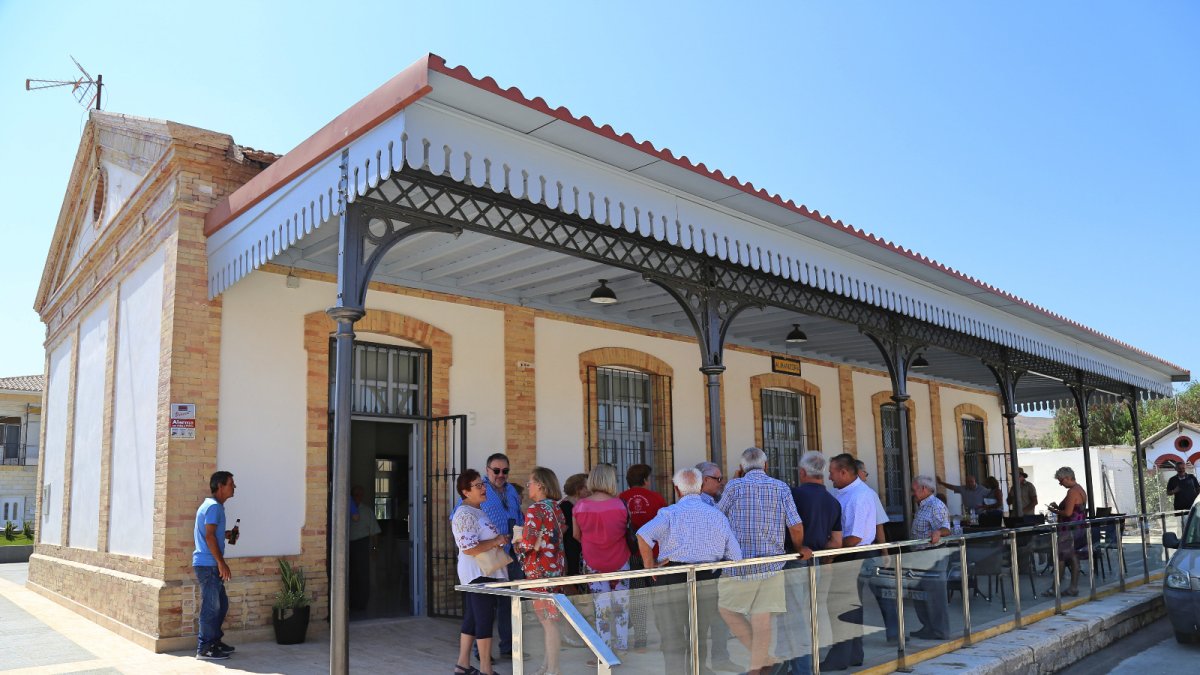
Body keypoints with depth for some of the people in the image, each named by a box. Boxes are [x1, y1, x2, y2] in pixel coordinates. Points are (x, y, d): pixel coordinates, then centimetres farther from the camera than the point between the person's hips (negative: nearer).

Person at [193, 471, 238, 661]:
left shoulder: (211, 505, 18)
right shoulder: (214, 506, -14)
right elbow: (209, 536, -20)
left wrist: (226, 534, 16)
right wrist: (221, 562, -20)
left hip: (210, 565, 10)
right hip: (208, 564, -10)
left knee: (221, 604, 15)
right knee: (211, 607, -4)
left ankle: (214, 641, 24)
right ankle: (204, 649, 3)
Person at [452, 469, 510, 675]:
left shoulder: (478, 511, 16)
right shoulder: (465, 515, -17)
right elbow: (469, 548, -24)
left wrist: (499, 541, 10)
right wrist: (497, 541, -16)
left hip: (485, 571, 10)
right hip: (479, 573, -10)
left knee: (472, 618, 14)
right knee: (485, 619, -4)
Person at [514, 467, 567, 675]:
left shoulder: (535, 510, -16)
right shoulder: (556, 508, 9)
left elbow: (529, 543, -21)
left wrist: (516, 541, -2)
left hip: (540, 570, -9)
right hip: (556, 566, 9)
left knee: (548, 620, -2)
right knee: (547, 619, 18)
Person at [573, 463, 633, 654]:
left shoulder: (580, 506, -8)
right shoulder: (620, 504, -12)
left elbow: (576, 535, 5)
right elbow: (628, 531, 3)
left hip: (592, 562, 1)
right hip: (619, 561, -1)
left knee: (601, 607, 8)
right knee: (620, 605, 12)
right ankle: (621, 646, 19)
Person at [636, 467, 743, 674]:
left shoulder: (670, 513, -3)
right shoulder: (717, 515, 10)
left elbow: (643, 534, -21)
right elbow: (735, 556, 8)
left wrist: (650, 566, -11)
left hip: (672, 582, -3)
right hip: (708, 582, 4)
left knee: (673, 644, 5)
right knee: (701, 641, 17)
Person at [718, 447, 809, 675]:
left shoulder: (735, 486, -4)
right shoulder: (781, 488, 4)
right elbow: (796, 527, 0)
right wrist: (800, 548, 18)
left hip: (740, 564, -3)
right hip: (772, 564, 3)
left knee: (725, 607, 14)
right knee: (762, 617, 8)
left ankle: (761, 656, 9)